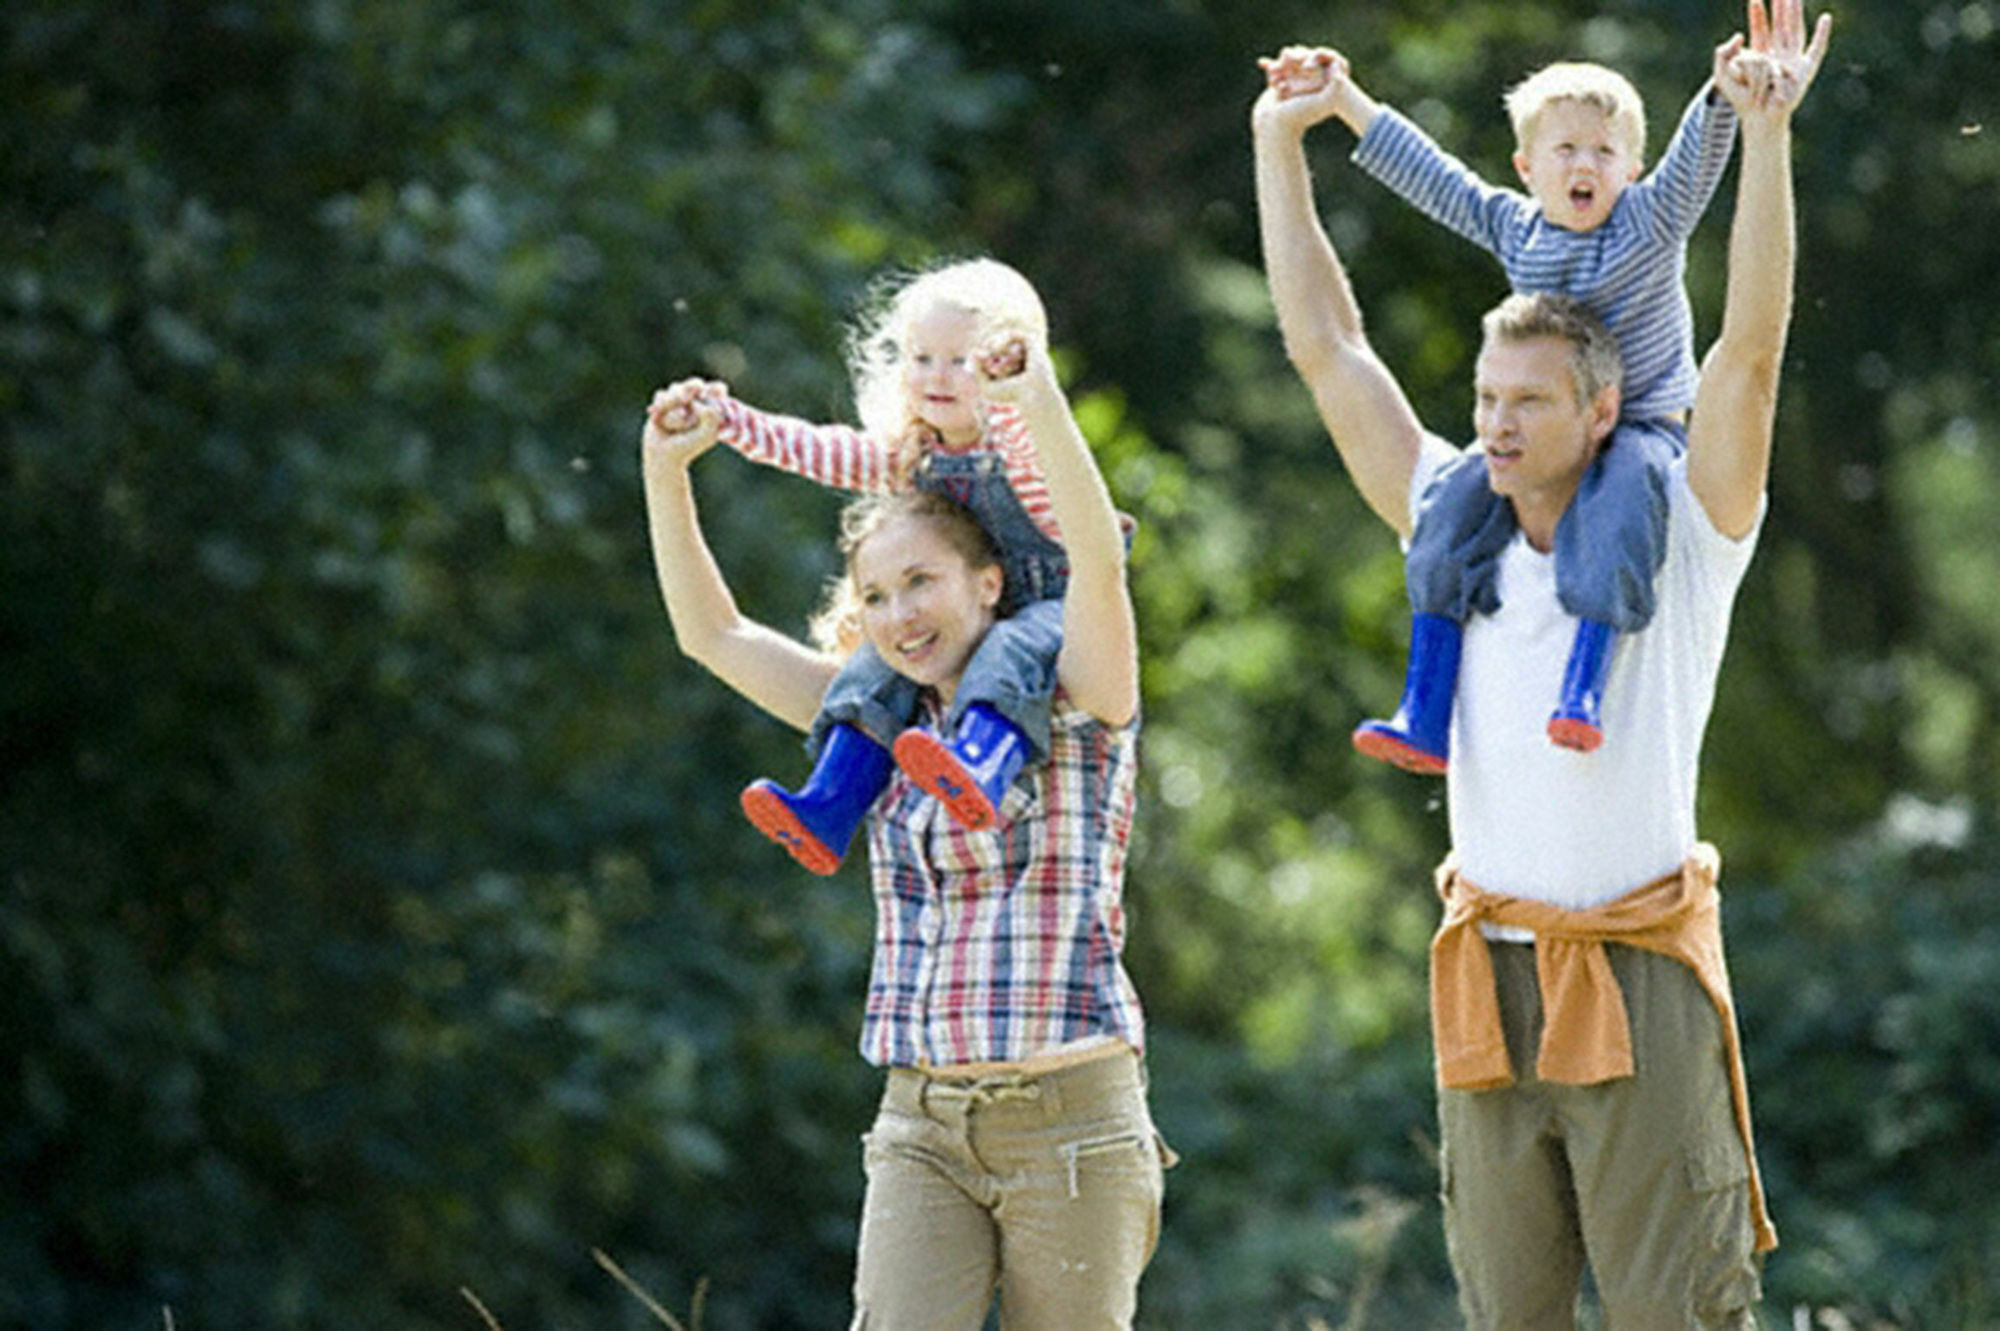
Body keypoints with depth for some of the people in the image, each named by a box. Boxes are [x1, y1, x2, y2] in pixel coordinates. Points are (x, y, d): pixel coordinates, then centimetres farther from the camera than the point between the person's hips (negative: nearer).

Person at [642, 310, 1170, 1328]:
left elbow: (1099, 559, -18)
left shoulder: (1071, 709, 0)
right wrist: (667, 473, 6)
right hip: (921, 1128, 4)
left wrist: (1041, 403, -30)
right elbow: (713, 635, 16)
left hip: (1069, 1120, -4)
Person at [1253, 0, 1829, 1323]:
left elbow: (1752, 348, -11)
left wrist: (1767, 133, -19)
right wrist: (1281, 146, 13)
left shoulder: (1682, 534, 1)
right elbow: (1327, 348, 15)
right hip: (1489, 981, 4)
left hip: (1640, 979, -4)